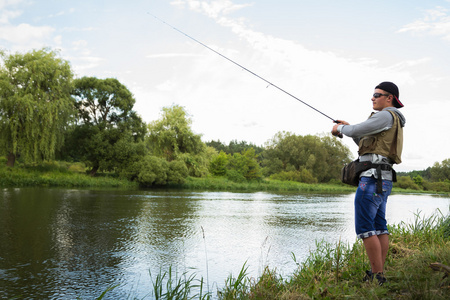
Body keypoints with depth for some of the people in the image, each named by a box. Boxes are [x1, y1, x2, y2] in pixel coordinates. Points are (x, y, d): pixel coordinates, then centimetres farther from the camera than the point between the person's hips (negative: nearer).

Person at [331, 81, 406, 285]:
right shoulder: (392, 122, 25)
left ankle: (377, 275, -10)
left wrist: (341, 128, 5)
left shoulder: (387, 116, -8)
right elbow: (366, 144, 30)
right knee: (379, 226, 10)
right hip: (382, 179, 11)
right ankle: (379, 274, 13)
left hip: (373, 177, -11)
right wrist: (348, 128, 20)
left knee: (364, 226, -11)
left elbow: (357, 130, -15)